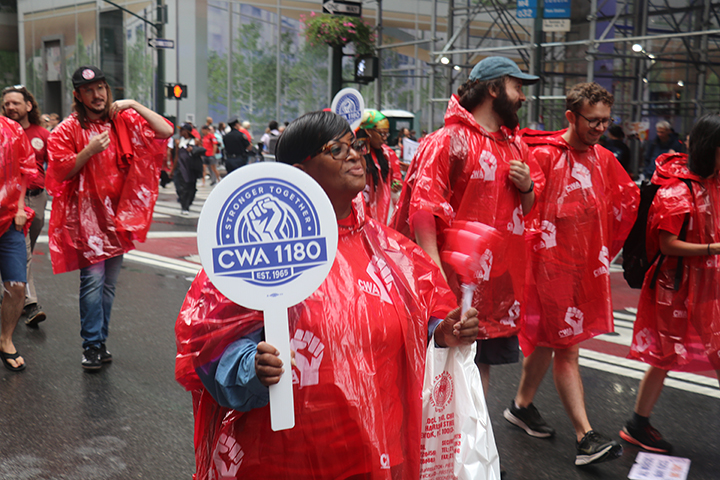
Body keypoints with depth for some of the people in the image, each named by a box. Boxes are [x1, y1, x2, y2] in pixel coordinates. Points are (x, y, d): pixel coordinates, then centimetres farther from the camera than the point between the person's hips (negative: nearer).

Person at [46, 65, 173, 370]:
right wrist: (89, 150, -18)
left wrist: (135, 105, -9)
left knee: (109, 282, 9)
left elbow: (166, 132, -1)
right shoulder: (68, 130, 0)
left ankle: (101, 341, 20)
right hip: (87, 214, -3)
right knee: (93, 279, -12)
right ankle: (92, 346, -3)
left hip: (118, 213, 3)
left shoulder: (124, 121, 6)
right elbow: (61, 173, -4)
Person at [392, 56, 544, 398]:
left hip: (500, 277, 7)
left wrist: (527, 187, 0)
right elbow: (423, 209, -18)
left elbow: (528, 208, 24)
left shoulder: (515, 145, 15)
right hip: (458, 277, -7)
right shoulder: (449, 140, -10)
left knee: (483, 361, 15)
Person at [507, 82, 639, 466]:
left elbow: (629, 199, 21)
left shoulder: (603, 159, 8)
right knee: (566, 348, -4)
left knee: (549, 339, 17)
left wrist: (606, 247, 19)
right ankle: (586, 438, -2)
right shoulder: (543, 155, -13)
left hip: (585, 264, 7)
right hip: (550, 262, -7)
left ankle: (521, 405, 34)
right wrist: (533, 245, -13)